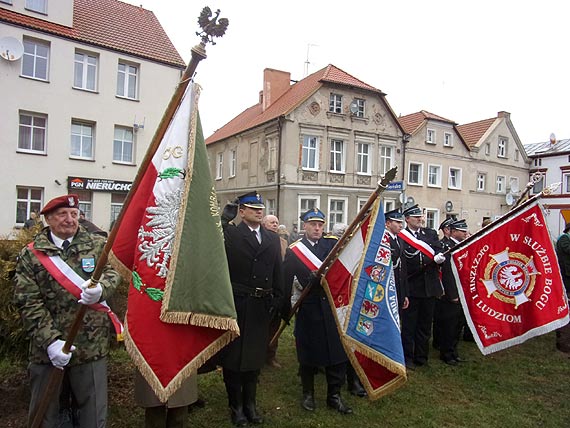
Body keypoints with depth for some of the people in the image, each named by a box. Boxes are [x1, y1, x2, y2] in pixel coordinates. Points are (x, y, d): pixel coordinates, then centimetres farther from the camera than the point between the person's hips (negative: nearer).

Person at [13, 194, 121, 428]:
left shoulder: (98, 245, 6)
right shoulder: (30, 254, 2)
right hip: (47, 349, 0)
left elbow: (113, 273, -7)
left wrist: (100, 289, -31)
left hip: (92, 346, 0)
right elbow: (27, 302, -3)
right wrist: (50, 340, -13)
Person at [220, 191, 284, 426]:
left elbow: (278, 273, 8)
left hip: (261, 307, 4)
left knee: (255, 354, 16)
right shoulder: (230, 234, -4)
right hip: (235, 304, -4)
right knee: (233, 354, 9)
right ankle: (236, 405, 27)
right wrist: (226, 214, -13)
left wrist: (277, 300, 2)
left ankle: (250, 402, 33)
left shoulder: (273, 239, 8)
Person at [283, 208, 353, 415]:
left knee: (337, 352, 7)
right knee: (308, 353, 10)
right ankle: (308, 394, 29)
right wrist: (286, 310, 0)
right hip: (308, 310, -1)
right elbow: (286, 283, 0)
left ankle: (334, 396, 24)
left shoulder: (333, 243, 3)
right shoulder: (293, 250, 0)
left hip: (333, 306, 2)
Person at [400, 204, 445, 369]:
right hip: (411, 287, -5)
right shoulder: (400, 237, -8)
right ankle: (407, 357, 18)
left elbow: (439, 253, 0)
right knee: (409, 324, 5)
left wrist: (439, 257, -21)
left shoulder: (431, 233, 9)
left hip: (430, 286, 5)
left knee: (425, 323, 15)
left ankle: (421, 356, 28)